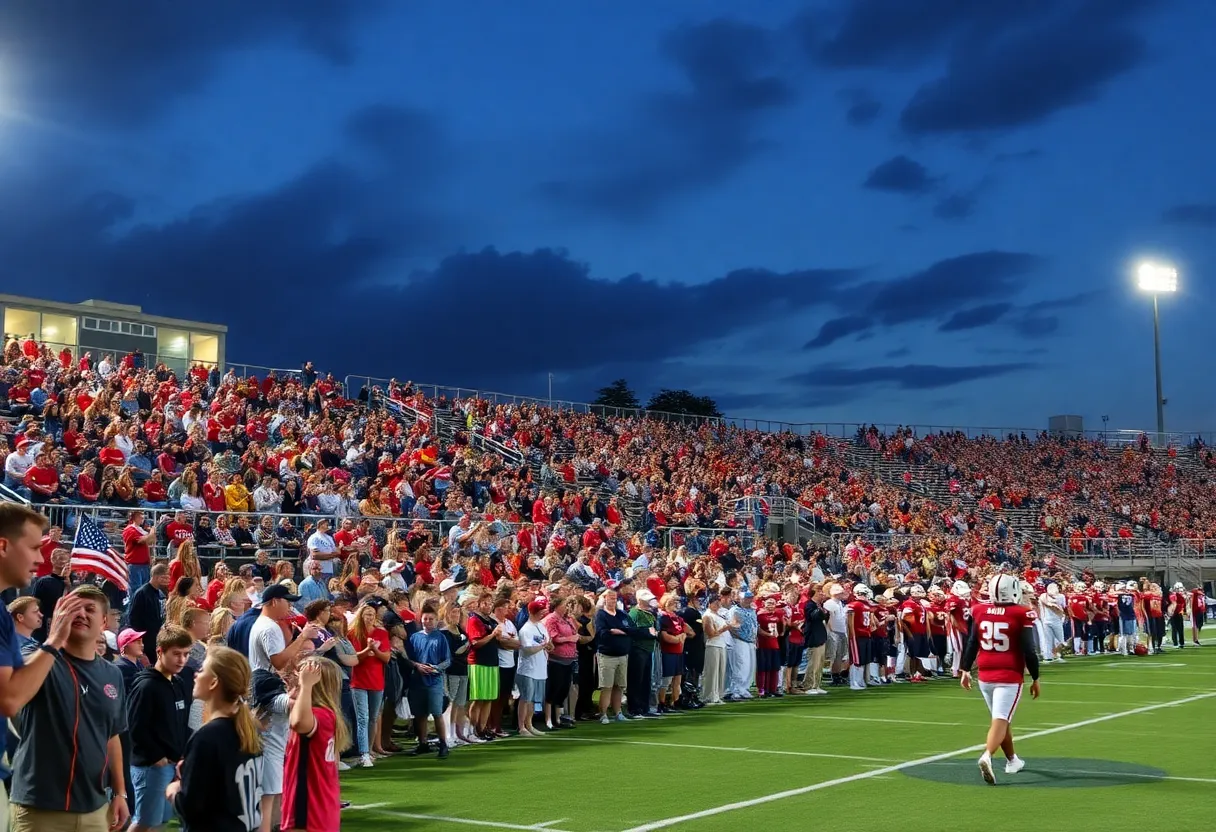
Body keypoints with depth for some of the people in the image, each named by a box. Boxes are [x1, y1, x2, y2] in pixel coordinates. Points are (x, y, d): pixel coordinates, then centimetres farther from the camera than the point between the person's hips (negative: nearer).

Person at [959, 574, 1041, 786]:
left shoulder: (980, 611, 2)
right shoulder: (1021, 614, -9)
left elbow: (972, 644, 7)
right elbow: (1029, 651, -8)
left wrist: (966, 670, 17)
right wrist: (1035, 678, 3)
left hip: (985, 677, 5)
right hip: (1009, 677, -5)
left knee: (1002, 719, 21)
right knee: (1000, 721, -10)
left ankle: (1012, 760, 35)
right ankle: (987, 756, -32)